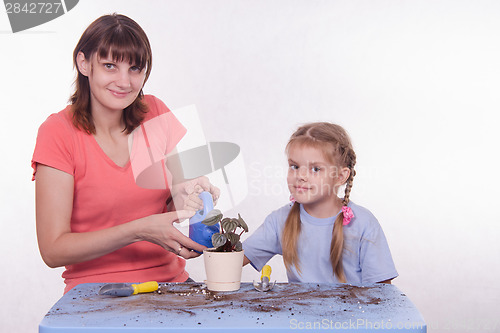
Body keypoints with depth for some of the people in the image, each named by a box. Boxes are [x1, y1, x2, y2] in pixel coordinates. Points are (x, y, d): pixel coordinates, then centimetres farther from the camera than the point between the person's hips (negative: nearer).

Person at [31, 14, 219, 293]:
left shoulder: (155, 113, 6)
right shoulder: (59, 133, -7)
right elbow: (53, 250, -11)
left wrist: (182, 197, -11)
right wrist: (140, 230, -20)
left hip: (170, 281, 3)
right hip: (96, 291, -3)